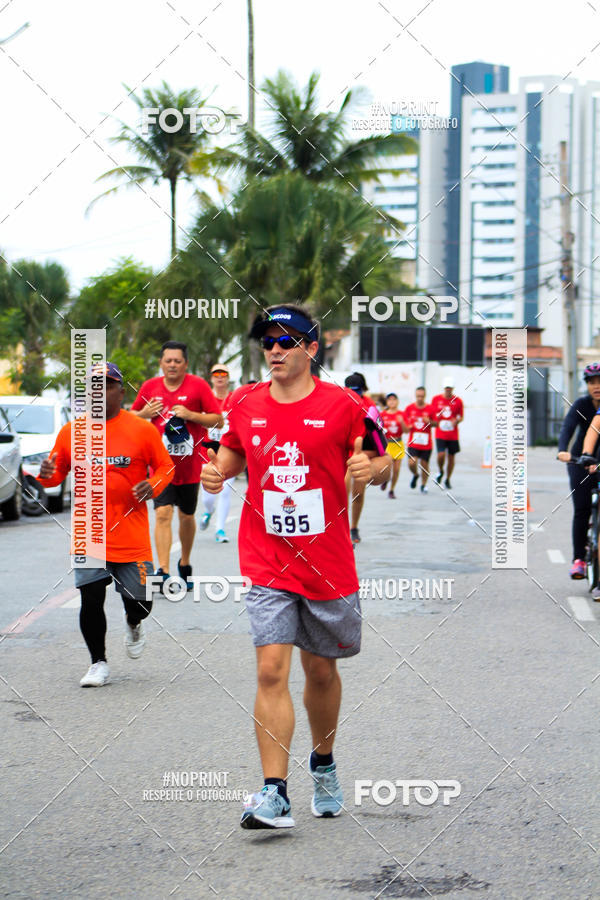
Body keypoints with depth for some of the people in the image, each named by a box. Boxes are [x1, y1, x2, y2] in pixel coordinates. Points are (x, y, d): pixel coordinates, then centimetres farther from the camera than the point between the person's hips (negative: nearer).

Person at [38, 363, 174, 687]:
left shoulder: (142, 430, -1)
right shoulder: (71, 432, 4)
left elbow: (165, 466, 7)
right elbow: (58, 472, 14)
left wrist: (153, 485, -14)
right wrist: (46, 475, -10)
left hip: (131, 536, -1)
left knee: (140, 602, 3)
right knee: (90, 602, -3)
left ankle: (133, 625, 41)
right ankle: (98, 663, 18)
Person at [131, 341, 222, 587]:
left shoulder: (198, 385, -4)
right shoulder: (150, 387, 4)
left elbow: (218, 420, -4)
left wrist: (190, 415, -18)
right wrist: (145, 413, -5)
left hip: (190, 464, 0)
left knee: (187, 516, 12)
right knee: (163, 514, -13)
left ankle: (185, 563, 33)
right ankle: (163, 571, -18)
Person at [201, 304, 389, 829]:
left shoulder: (342, 405, -5)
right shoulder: (245, 405, 3)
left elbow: (382, 463, 1)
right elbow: (232, 452, 20)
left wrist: (371, 467, -22)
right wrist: (217, 472, -2)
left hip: (328, 565, -1)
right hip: (267, 565, 1)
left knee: (321, 671, 13)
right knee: (271, 671, -12)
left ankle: (323, 764, 38)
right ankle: (274, 793, -12)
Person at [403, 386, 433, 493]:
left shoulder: (430, 409, 1)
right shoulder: (409, 408, 3)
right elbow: (405, 422, 12)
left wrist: (429, 422, -13)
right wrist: (407, 427, -10)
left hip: (426, 443, 0)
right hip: (413, 442, 0)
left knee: (424, 464, 4)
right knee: (412, 463, -15)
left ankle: (423, 485, 23)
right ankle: (415, 475, 18)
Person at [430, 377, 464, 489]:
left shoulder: (458, 401, 1)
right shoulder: (436, 399, 1)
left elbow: (461, 416, 9)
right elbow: (430, 414, 11)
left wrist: (456, 421, -12)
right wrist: (433, 422, -8)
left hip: (453, 435, 1)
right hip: (440, 433, -1)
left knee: (451, 457, 6)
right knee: (441, 455, -17)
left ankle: (448, 479, 23)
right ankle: (440, 472, 13)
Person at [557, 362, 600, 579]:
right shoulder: (582, 404, -9)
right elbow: (567, 428, -22)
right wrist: (563, 450, -41)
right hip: (581, 461, -1)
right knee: (582, 510, -10)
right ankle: (578, 559, -5)